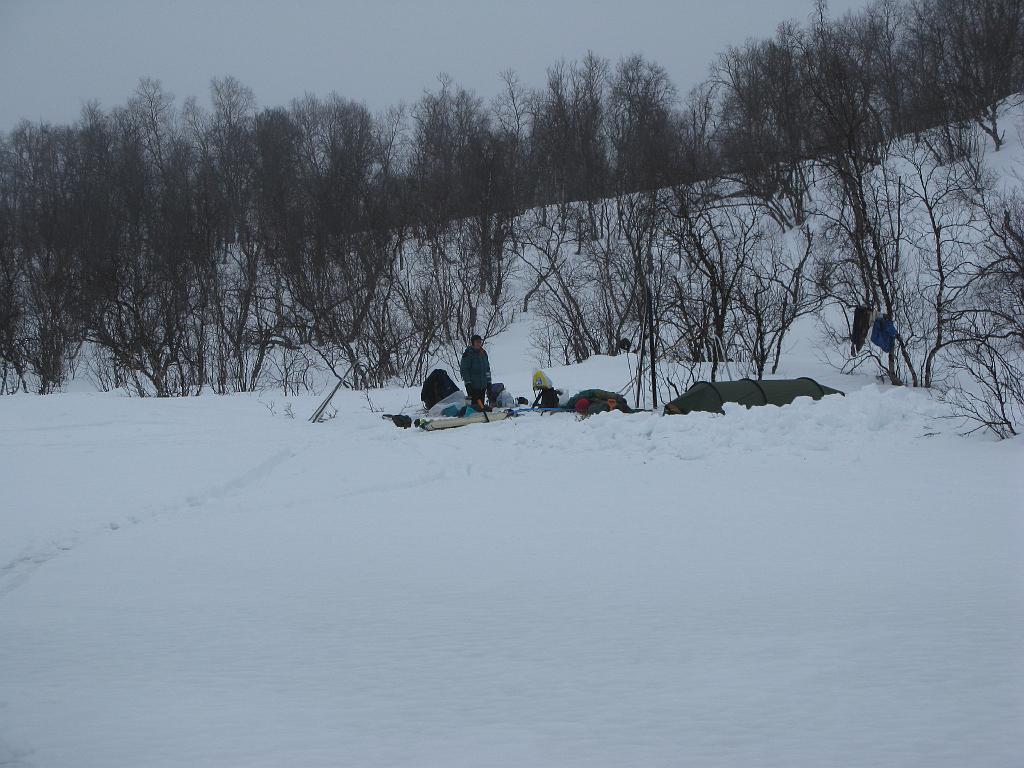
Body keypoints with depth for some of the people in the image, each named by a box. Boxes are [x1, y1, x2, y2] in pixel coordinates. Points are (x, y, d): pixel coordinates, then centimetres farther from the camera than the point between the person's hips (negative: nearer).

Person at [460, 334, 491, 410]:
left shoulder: (483, 353, 15)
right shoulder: (468, 354, -6)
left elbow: (487, 369, 22)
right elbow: (464, 369, -8)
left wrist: (489, 382, 18)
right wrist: (468, 383, -14)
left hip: (483, 385, 6)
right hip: (473, 386, -6)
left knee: (481, 403, 8)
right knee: (474, 403, -10)